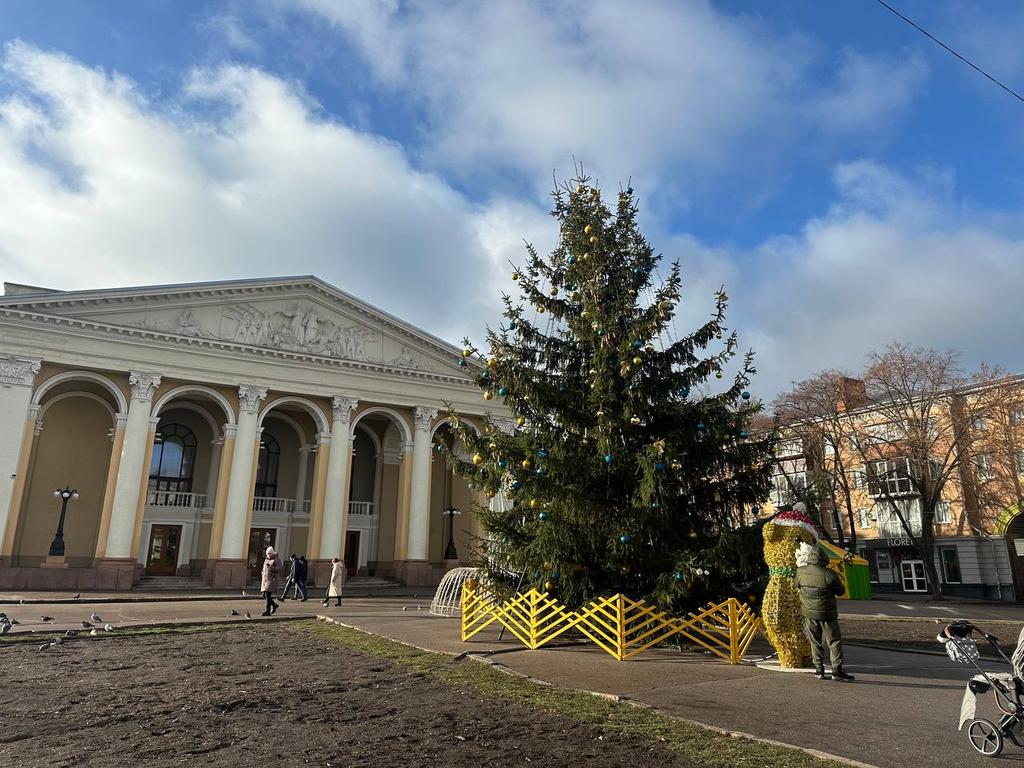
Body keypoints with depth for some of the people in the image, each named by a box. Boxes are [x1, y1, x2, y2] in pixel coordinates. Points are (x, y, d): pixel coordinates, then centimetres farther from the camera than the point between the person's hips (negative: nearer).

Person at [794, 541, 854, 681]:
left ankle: (819, 670, 13)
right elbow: (840, 591, -4)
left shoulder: (800, 572, -10)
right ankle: (837, 669, 3)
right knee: (835, 641, 8)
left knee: (815, 642, 13)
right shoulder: (829, 574, -18)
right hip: (827, 613, -3)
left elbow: (797, 585, 10)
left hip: (809, 613, 3)